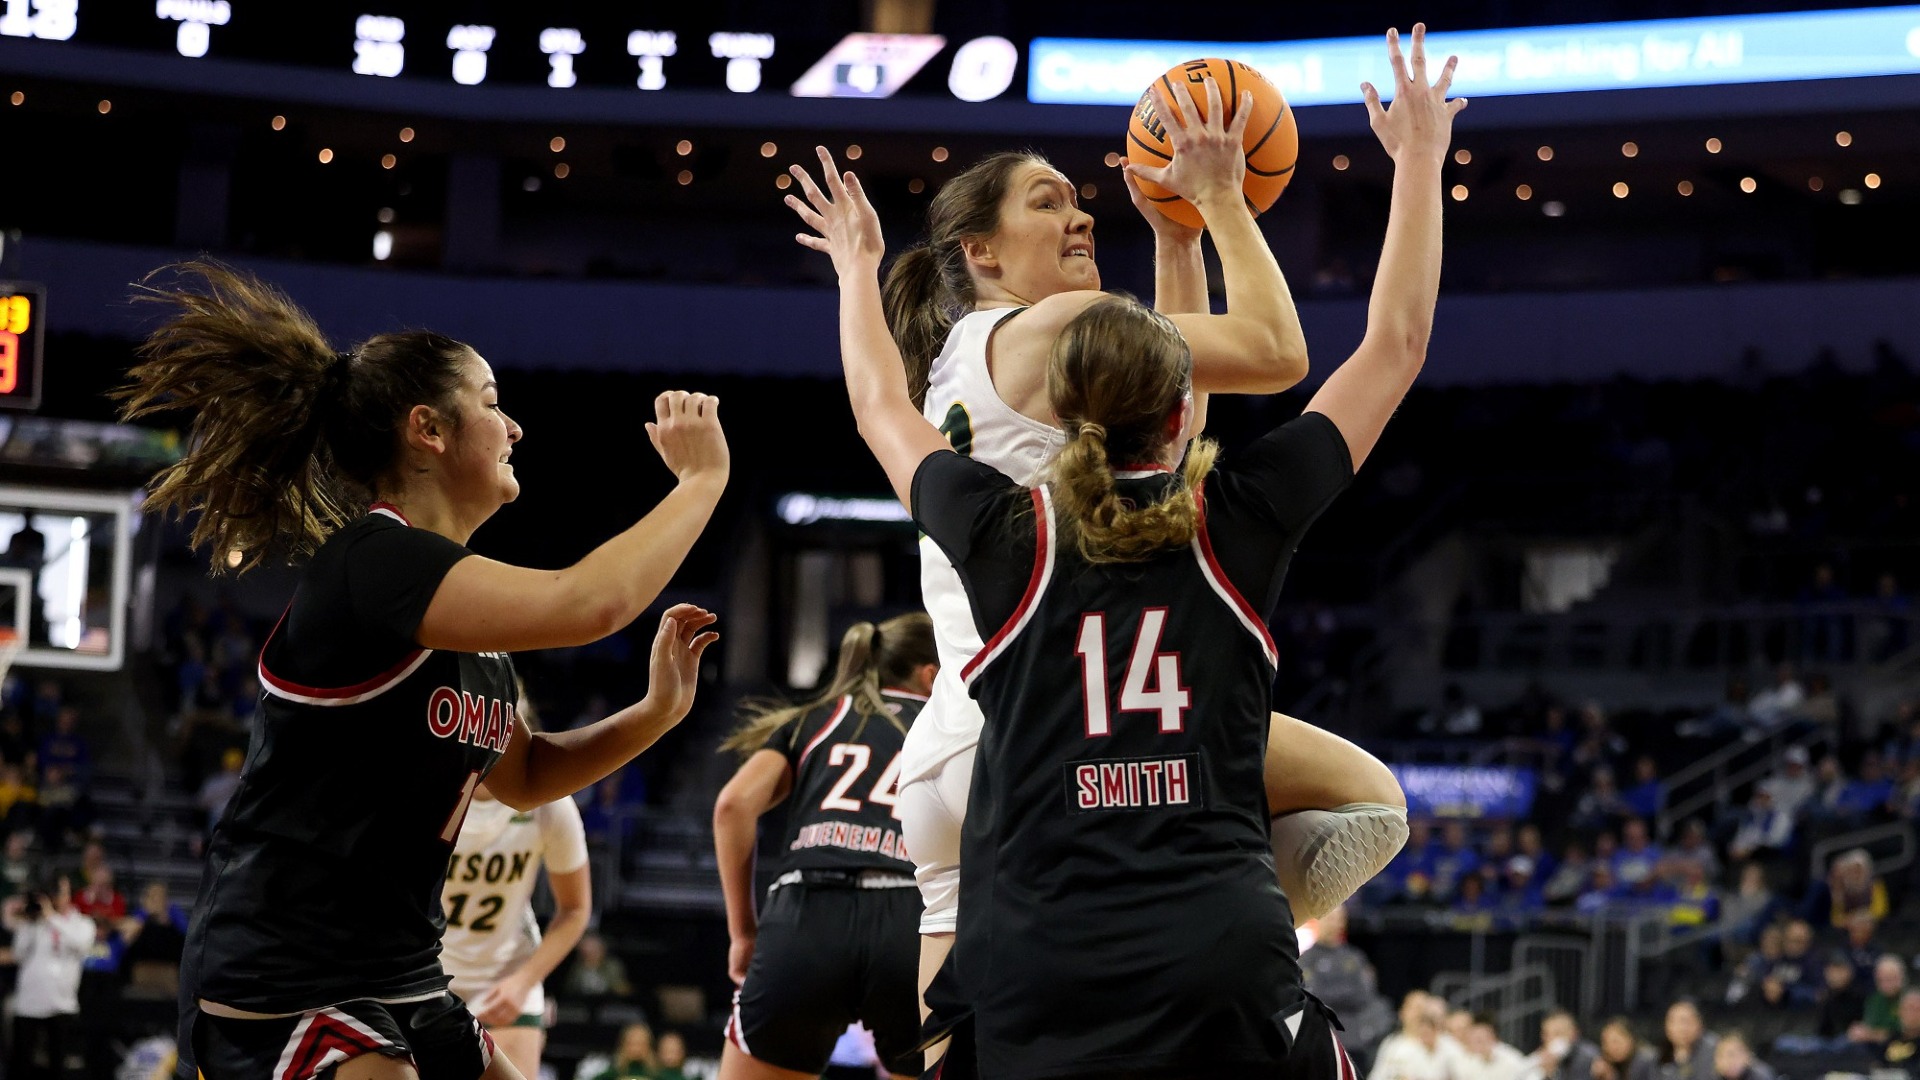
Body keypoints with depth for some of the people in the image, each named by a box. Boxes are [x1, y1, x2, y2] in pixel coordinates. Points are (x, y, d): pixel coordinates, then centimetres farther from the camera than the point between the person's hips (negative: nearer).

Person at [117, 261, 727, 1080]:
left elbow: (523, 776, 27)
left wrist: (656, 711, 11)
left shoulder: (469, 620, 12)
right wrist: (702, 479, -15)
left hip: (402, 990, 10)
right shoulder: (369, 560, -16)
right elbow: (587, 604, -29)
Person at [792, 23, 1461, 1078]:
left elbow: (881, 405, 26)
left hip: (1025, 973, 1)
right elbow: (1396, 342, 14)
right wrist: (1419, 159, 24)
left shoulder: (1005, 535, 5)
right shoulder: (1237, 524, 4)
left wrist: (856, 264, 42)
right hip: (1224, 969, -1)